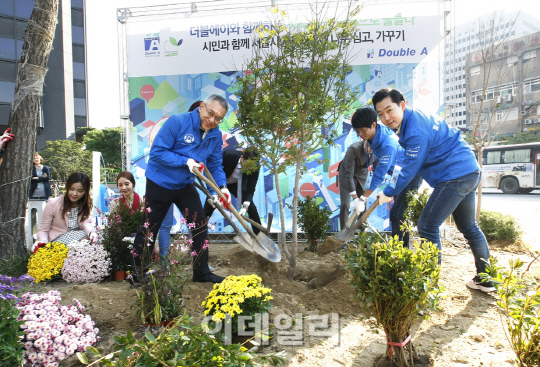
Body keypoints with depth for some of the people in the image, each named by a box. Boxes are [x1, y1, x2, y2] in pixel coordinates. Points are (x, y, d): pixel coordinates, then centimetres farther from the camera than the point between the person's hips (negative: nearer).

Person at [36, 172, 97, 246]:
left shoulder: (86, 205, 4)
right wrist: (42, 242, -27)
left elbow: (86, 221, -15)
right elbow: (43, 230, -4)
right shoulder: (53, 204, -7)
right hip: (57, 239, -3)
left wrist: (91, 232, -39)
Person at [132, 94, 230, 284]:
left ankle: (201, 272, 21)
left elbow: (215, 165, 1)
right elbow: (157, 151, -22)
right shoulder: (177, 122, -22)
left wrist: (222, 186, -16)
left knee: (200, 226, 5)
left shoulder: (216, 136, -4)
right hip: (160, 183, -5)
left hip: (185, 185, 5)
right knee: (148, 229, 5)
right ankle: (136, 274, 24)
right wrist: (186, 161, -29)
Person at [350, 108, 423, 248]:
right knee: (400, 214, 13)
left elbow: (380, 174, -34)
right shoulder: (374, 136, -8)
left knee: (396, 214, -16)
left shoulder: (388, 144, -34)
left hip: (412, 177, -9)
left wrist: (363, 199, -34)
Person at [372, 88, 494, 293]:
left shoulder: (416, 131, -23)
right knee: (468, 227, 21)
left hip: (455, 175, -11)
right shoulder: (413, 118, 8)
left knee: (427, 227, -9)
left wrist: (388, 194, -7)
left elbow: (409, 171, -18)